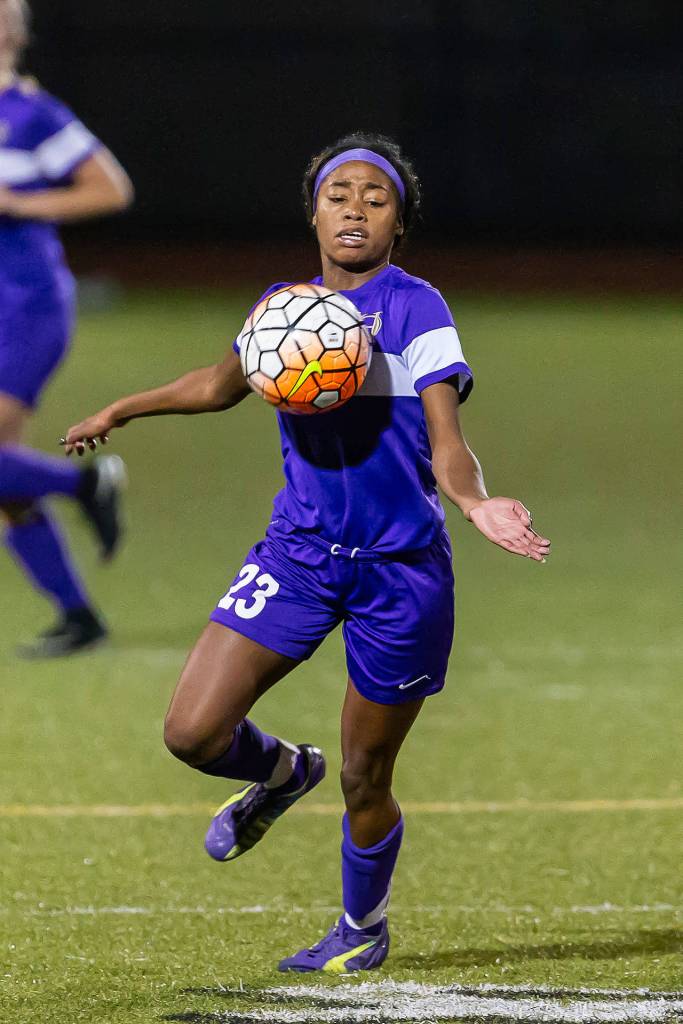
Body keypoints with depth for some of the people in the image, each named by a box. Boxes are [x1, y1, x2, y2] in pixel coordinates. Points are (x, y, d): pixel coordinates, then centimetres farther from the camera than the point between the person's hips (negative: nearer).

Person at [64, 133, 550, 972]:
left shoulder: (416, 309, -10)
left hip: (400, 570, -4)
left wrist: (478, 504, -37)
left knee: (364, 779, 5)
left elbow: (447, 443, -16)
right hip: (298, 552, 4)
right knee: (192, 731, -8)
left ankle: (363, 930, 33)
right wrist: (122, 411, 33)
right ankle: (281, 772, 28)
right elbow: (221, 384, 27)